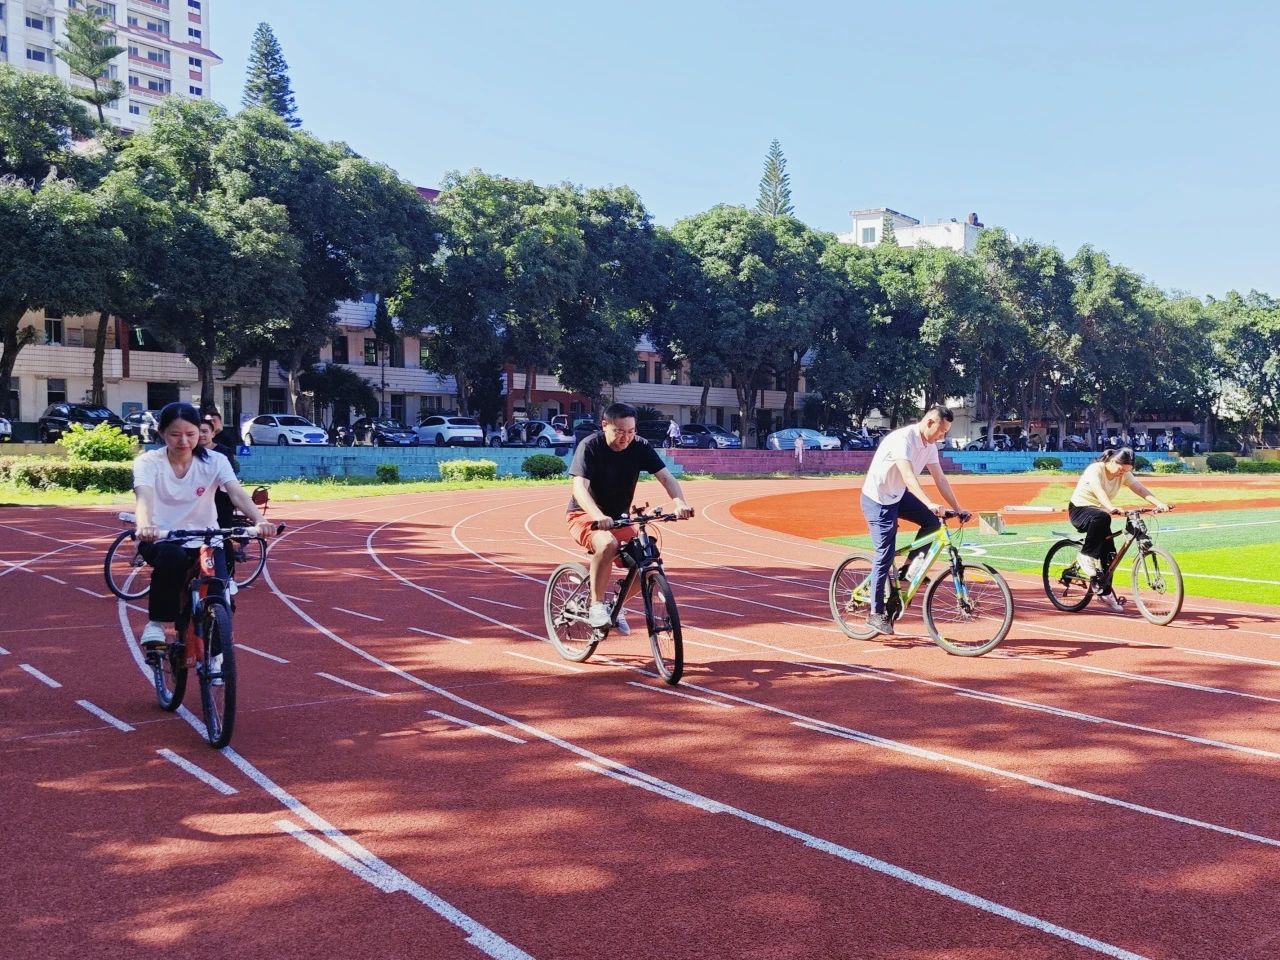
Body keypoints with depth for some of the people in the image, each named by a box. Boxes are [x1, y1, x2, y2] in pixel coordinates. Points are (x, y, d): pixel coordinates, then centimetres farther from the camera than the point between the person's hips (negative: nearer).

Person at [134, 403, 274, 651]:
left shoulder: (215, 461, -6)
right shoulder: (148, 462, -8)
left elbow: (237, 493, -23)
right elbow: (145, 497, -27)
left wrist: (259, 521, -43)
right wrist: (145, 526, -50)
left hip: (204, 539, 1)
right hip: (161, 540, -1)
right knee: (173, 556, -37)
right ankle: (156, 623, -14)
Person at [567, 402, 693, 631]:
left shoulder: (640, 447, -8)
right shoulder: (590, 447, -19)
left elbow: (665, 477, -14)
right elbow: (580, 487, -30)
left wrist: (679, 502, -35)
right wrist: (599, 517, -49)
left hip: (620, 518, 5)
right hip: (585, 516, -5)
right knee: (608, 543, -37)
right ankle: (596, 606, -21)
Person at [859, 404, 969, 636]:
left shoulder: (930, 446, -1)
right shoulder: (903, 439, -28)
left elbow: (940, 480, 3)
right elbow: (908, 477, -39)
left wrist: (957, 508, -3)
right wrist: (930, 504, -49)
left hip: (898, 496, 8)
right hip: (877, 499, -8)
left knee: (932, 522, -7)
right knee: (885, 555, -8)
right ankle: (876, 613, 1)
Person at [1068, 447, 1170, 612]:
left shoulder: (1124, 474, -2)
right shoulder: (1095, 469, -21)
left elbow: (1140, 489, -17)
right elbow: (1098, 491, -39)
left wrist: (1159, 503, -35)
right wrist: (1111, 508, -58)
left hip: (1098, 512, 7)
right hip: (1079, 510, -7)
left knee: (1109, 553, -3)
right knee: (1101, 518, -40)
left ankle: (1105, 592, 13)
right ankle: (1086, 557, -26)